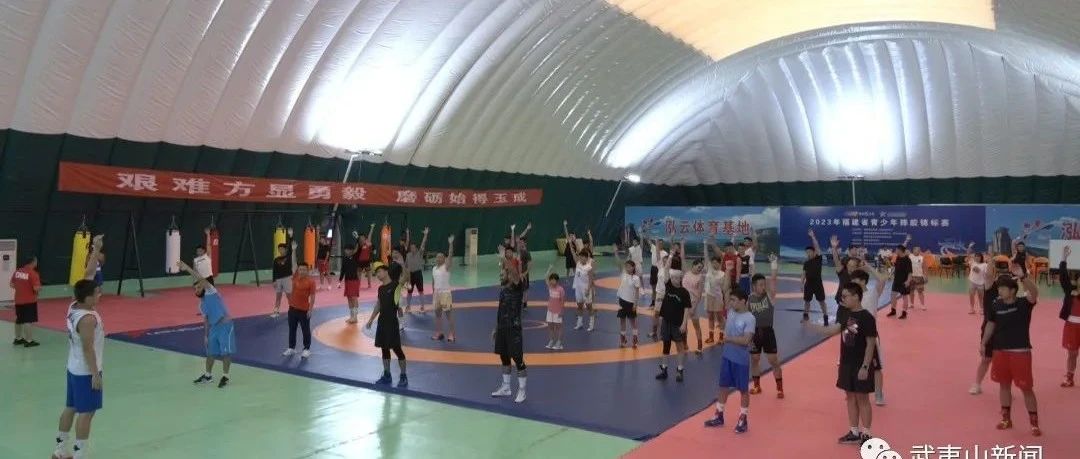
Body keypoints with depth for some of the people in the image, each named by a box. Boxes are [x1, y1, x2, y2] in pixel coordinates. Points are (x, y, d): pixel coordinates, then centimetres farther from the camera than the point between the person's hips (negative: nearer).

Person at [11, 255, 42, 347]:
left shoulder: (17, 271, 4)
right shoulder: (33, 273, -18)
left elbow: (11, 284, 13)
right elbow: (36, 288, -23)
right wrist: (39, 288, -2)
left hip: (18, 300, 7)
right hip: (30, 301, -7)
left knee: (19, 320, 20)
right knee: (29, 321, -2)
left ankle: (18, 338, 31)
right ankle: (29, 341, -1)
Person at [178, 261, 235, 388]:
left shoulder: (211, 292, -6)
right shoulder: (201, 304, 15)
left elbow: (202, 280, -21)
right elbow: (206, 320, 21)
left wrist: (187, 268, -23)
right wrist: (205, 335, 17)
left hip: (225, 325, -8)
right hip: (213, 327, 8)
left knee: (226, 352, -3)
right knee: (211, 352, 15)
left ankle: (225, 376, 6)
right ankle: (208, 375, 29)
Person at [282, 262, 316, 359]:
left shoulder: (311, 282, -13)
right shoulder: (295, 278, 2)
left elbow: (312, 296, -13)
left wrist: (310, 309, -15)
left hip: (304, 310, -6)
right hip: (293, 308, 6)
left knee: (306, 330, 4)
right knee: (292, 329, 14)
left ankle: (307, 349, 15)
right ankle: (291, 348, 26)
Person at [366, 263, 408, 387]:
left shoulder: (395, 284, -9)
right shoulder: (381, 288, 11)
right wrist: (371, 320, 18)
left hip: (392, 321, -7)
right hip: (382, 321, 7)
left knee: (396, 348, -2)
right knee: (384, 348, 13)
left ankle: (403, 376, 7)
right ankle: (387, 375, 23)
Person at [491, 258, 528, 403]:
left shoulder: (518, 289, -13)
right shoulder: (502, 291, 10)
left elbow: (516, 276, -35)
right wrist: (496, 328, 19)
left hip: (514, 330, -8)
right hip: (502, 329, 8)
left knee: (518, 360, -1)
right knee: (504, 358, 16)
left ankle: (521, 391, 11)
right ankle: (505, 387, 30)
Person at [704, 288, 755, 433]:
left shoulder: (749, 318, -20)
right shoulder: (730, 312, 2)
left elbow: (746, 340, -27)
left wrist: (728, 338, -20)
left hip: (741, 360, -7)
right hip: (726, 356, 7)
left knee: (743, 389, 8)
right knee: (723, 386, 15)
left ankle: (743, 420, 21)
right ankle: (719, 416, 27)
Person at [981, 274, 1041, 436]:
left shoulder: (1024, 303, -12)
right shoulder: (997, 305, 0)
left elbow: (1035, 292, -33)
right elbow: (991, 324, 12)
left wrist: (1022, 276, -45)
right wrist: (983, 343, 10)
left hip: (1020, 352, -4)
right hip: (1000, 351, 4)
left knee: (1026, 388, 3)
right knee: (1004, 384, 14)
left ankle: (1034, 423, 16)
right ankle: (1006, 418, 28)